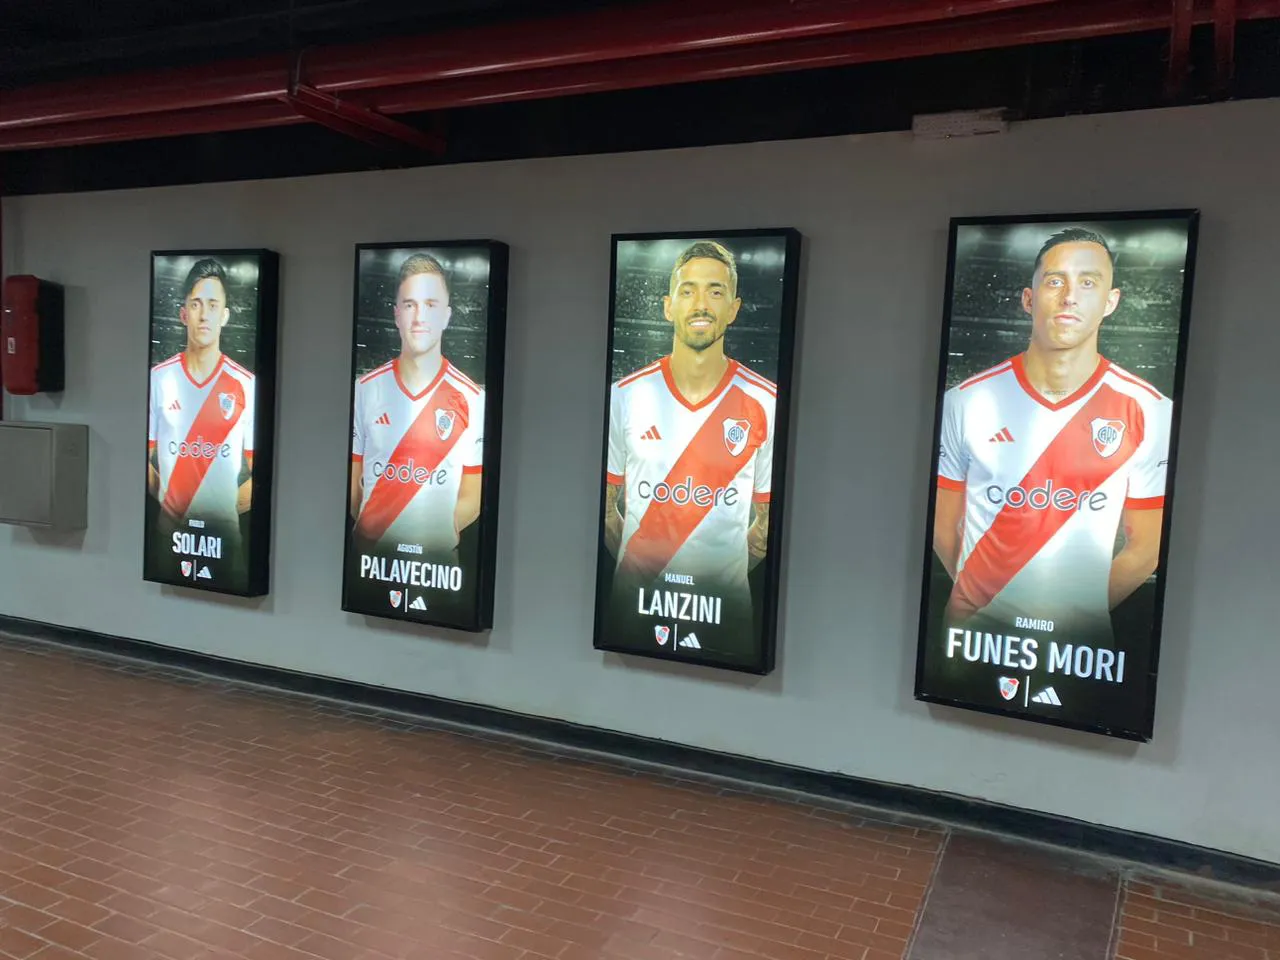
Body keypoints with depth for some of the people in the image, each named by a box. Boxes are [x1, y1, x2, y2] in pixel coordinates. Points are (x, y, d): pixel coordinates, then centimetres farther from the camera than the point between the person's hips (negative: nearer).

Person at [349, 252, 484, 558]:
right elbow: (352, 481, 6)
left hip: (438, 555, -2)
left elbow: (472, 497, -2)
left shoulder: (472, 399, -8)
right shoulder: (365, 389, 1)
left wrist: (443, 532, -16)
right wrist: (352, 537, -6)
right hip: (369, 549, 2)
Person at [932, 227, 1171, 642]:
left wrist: (1081, 614, -6)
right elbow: (943, 527, -1)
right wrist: (980, 605, -3)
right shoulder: (966, 402, -7)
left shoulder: (1151, 413, -7)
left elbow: (1144, 549, -1)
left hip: (1083, 638, 0)